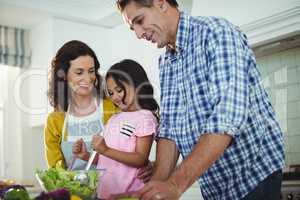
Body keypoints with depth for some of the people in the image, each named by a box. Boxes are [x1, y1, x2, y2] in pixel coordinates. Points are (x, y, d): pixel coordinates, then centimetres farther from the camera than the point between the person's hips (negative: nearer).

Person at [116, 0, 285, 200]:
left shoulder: (217, 32, -17)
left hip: (254, 174, -6)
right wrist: (158, 183, -11)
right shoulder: (165, 63, 7)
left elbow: (228, 116, -28)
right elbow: (169, 128, 5)